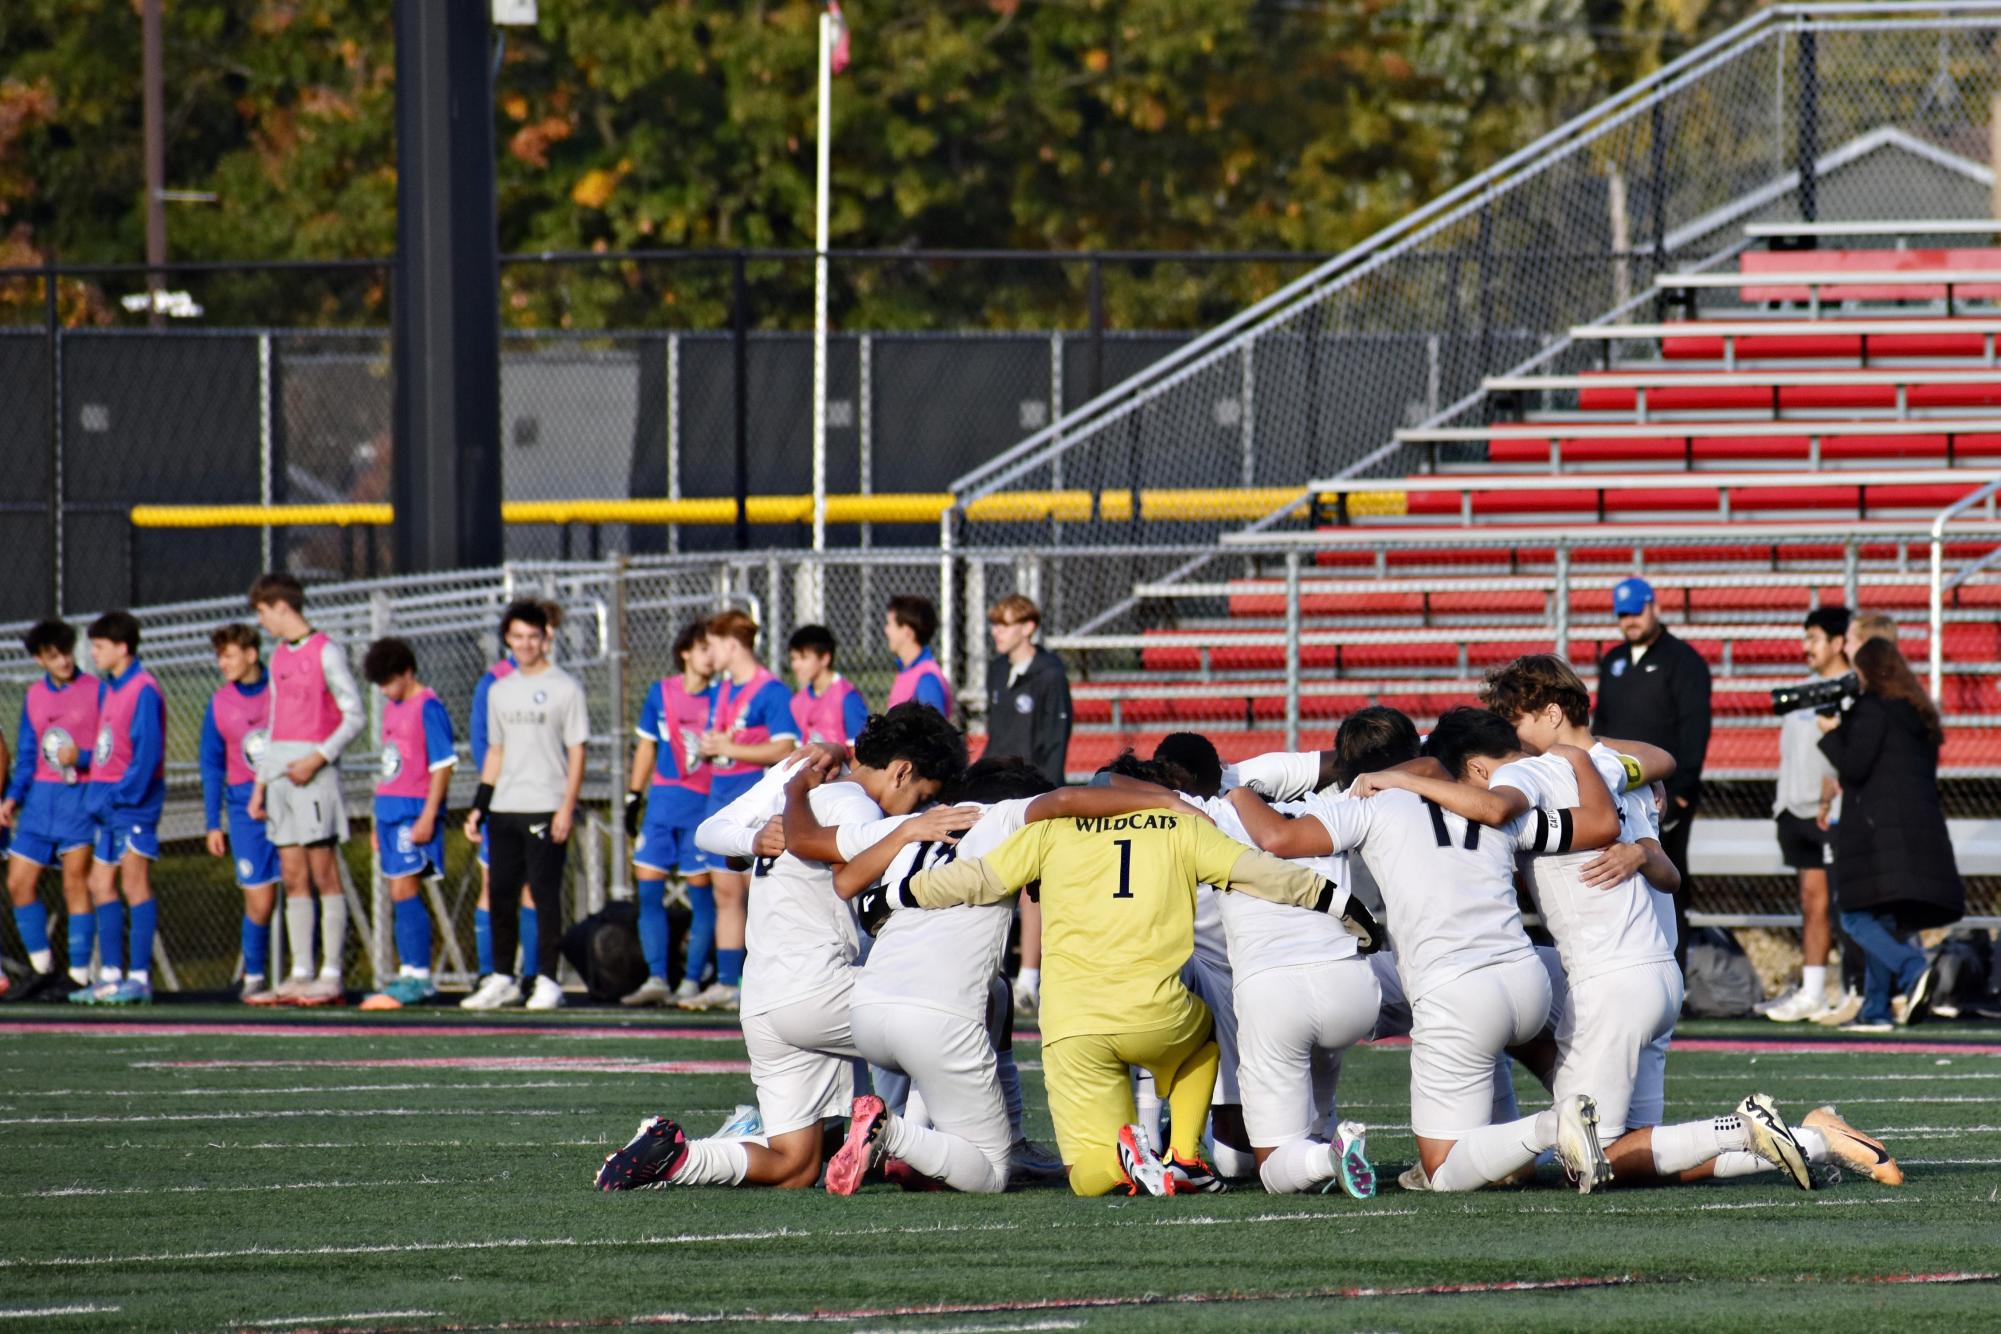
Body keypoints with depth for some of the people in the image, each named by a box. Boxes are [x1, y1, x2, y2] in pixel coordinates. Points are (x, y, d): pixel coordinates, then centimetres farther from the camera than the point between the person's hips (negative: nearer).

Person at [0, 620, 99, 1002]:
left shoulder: (95, 692, -4)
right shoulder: (34, 696, 13)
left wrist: (81, 758, -20)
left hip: (79, 796, -6)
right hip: (40, 797, 6)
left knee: (76, 885, -5)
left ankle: (79, 974, 0)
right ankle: (42, 967, 16)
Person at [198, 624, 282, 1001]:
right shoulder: (220, 703, 7)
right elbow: (211, 766, 13)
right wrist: (213, 823, 10)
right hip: (245, 806, 1)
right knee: (259, 900, -4)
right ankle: (254, 975, 13)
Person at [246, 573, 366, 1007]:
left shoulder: (325, 653, -7)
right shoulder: (279, 656, 18)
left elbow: (356, 717, -10)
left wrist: (319, 758, -19)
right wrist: (260, 783, 19)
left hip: (313, 772, -8)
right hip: (280, 770, 8)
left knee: (324, 874, -7)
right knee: (293, 879, 5)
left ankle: (332, 975, -8)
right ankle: (301, 974, 6)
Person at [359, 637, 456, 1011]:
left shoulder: (428, 707, -10)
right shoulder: (392, 708, 16)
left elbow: (442, 766, -13)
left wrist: (428, 816, -18)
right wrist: (379, 824, 23)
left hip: (415, 811, -9)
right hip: (390, 809, 9)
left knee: (404, 892, -13)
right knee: (399, 895, 9)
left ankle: (418, 977, -13)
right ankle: (409, 973, 14)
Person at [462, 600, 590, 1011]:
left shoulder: (565, 688, -1)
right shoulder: (500, 691, 15)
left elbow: (577, 752, -3)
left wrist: (567, 808, -12)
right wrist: (480, 805, 14)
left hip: (547, 808, -5)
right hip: (505, 808, 6)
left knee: (544, 893, -7)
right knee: (501, 893, 5)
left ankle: (547, 982, -2)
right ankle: (502, 980, 14)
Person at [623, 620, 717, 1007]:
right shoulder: (660, 693, 8)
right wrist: (633, 796, 14)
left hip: (704, 803, -3)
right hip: (662, 801, 3)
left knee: (700, 889, -2)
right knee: (648, 888, -2)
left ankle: (691, 982, 3)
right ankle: (656, 979, 1)